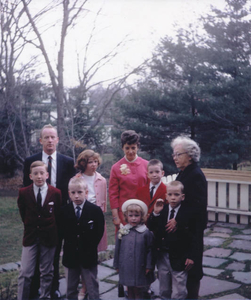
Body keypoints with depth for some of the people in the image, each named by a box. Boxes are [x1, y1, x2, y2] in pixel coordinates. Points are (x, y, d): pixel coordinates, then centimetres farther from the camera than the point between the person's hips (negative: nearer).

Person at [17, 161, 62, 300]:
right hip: (30, 236, 0)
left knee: (47, 273, 11)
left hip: (49, 237, 0)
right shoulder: (23, 192, -5)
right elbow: (23, 212, 10)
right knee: (25, 273, -2)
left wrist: (52, 228, 7)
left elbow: (58, 214, 5)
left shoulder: (56, 193, -7)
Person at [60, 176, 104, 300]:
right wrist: (70, 243, -4)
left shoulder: (95, 210, -7)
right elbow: (62, 231, 5)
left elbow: (99, 232, -4)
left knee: (92, 290, 7)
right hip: (70, 255, 3)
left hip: (88, 255, -2)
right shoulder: (64, 211, 0)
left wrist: (89, 246, -7)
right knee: (70, 289, 16)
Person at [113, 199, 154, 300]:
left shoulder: (146, 233, -7)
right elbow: (117, 249, 8)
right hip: (126, 268, 3)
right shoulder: (122, 232, 1)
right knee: (130, 291, 14)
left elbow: (150, 250, -3)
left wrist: (149, 266, -4)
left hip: (140, 269, -2)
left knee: (138, 292, 5)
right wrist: (117, 265, 11)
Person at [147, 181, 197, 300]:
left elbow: (192, 237, -8)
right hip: (162, 256, 4)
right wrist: (155, 213, -18)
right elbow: (150, 227, -4)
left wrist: (191, 256, -11)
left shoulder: (187, 213, -10)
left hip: (179, 258, -4)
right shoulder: (161, 210, 1)